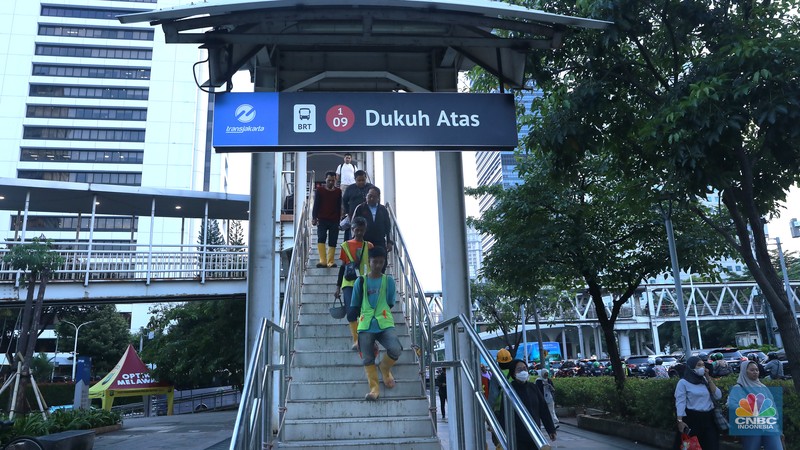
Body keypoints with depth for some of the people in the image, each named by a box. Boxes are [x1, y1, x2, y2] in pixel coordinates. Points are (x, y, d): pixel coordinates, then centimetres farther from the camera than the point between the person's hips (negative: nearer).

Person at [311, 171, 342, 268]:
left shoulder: (338, 191, 8)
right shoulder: (319, 190, 3)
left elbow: (339, 207, 13)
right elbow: (315, 205, 1)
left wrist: (339, 220, 12)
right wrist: (314, 218, -8)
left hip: (334, 221, 2)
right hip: (322, 220, -2)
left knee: (332, 242, 1)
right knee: (321, 238, -15)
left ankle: (330, 262, 6)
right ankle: (323, 261, -17)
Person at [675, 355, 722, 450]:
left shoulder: (705, 380, 11)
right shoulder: (683, 382, -6)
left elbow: (718, 396, 2)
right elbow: (680, 402, -11)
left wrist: (709, 379, -3)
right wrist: (680, 421, -21)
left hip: (709, 417, 5)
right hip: (693, 418, -5)